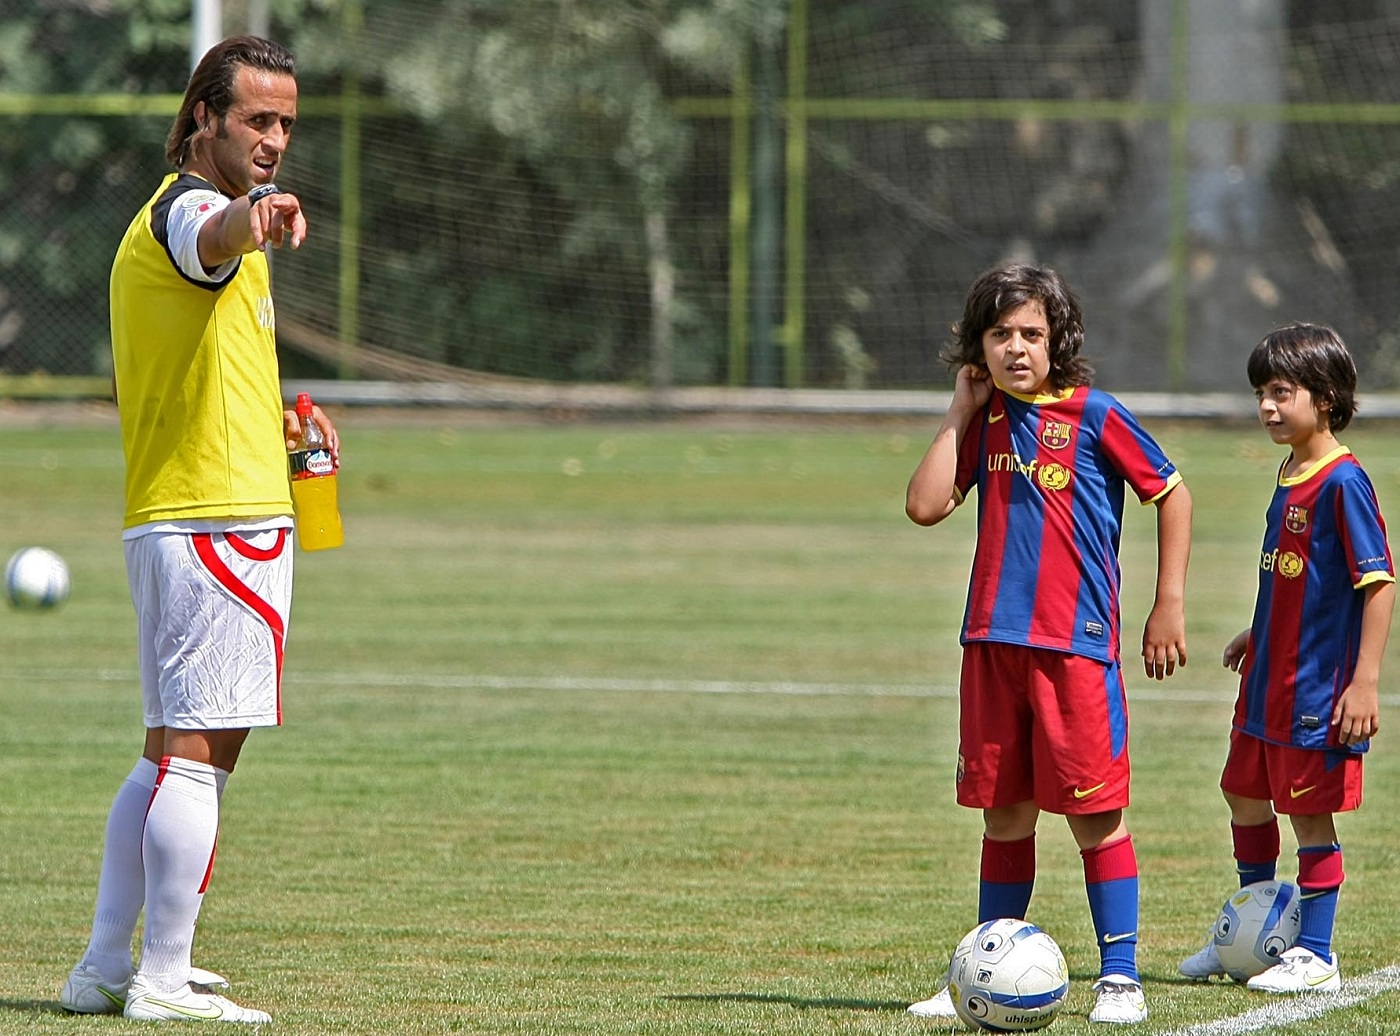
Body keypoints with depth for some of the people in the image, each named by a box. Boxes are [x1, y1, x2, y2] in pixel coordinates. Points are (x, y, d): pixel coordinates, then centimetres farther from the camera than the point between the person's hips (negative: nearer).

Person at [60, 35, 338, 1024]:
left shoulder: (161, 220, 21)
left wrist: (269, 421, 17)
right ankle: (161, 981, -8)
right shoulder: (186, 209, -12)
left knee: (173, 753, 15)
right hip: (223, 521, -10)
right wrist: (255, 215, -62)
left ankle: (106, 967, 18)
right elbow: (215, 235, -40)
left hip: (172, 523, 10)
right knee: (196, 749, -9)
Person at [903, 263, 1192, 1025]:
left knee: (1094, 813, -4)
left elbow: (1171, 494, 3)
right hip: (993, 640, 5)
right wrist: (961, 411, 2)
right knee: (1003, 814, 10)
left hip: (1076, 641, -5)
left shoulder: (1094, 416, -4)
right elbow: (926, 506, 1)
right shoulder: (987, 420, 10)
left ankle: (1119, 978, 1)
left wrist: (1168, 606, 1)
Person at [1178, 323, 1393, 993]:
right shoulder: (1289, 475, 9)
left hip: (1318, 686, -9)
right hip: (1269, 678, 9)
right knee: (1244, 792, 19)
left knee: (1309, 810, -2)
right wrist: (1256, 635, 24)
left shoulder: (1342, 483, -18)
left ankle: (1315, 956, 8)